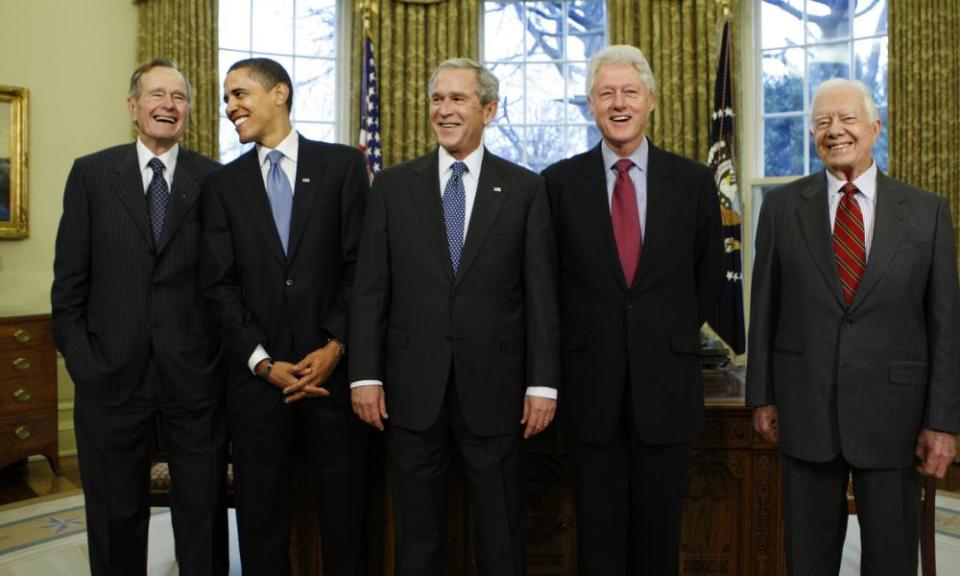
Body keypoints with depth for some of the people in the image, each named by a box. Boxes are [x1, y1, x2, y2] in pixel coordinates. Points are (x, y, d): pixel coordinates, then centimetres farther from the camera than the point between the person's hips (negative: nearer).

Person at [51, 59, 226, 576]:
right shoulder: (91, 173, 4)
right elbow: (70, 277, 3)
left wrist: (225, 354, -3)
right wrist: (78, 356, -2)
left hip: (194, 372, 0)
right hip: (111, 372, 1)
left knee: (203, 508, 11)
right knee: (115, 513, 14)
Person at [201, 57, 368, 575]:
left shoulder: (343, 164, 2)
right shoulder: (223, 184, 9)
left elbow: (362, 265, -2)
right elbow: (220, 284, 2)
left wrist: (335, 346, -10)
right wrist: (264, 363, -8)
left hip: (331, 367, -1)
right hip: (257, 374, 2)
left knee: (342, 508, 9)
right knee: (261, 513, 12)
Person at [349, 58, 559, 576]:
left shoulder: (524, 188, 3)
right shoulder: (392, 186, 6)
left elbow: (541, 293, 0)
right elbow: (369, 290, 3)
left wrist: (543, 383, -5)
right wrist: (365, 376, -3)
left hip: (493, 388, -1)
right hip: (412, 387, 1)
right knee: (417, 534, 14)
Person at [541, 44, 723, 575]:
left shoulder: (694, 181, 3)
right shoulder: (559, 182, 1)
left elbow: (709, 278, 10)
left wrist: (673, 334, 9)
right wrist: (577, 339, 5)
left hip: (667, 384, 1)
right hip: (590, 386, 0)